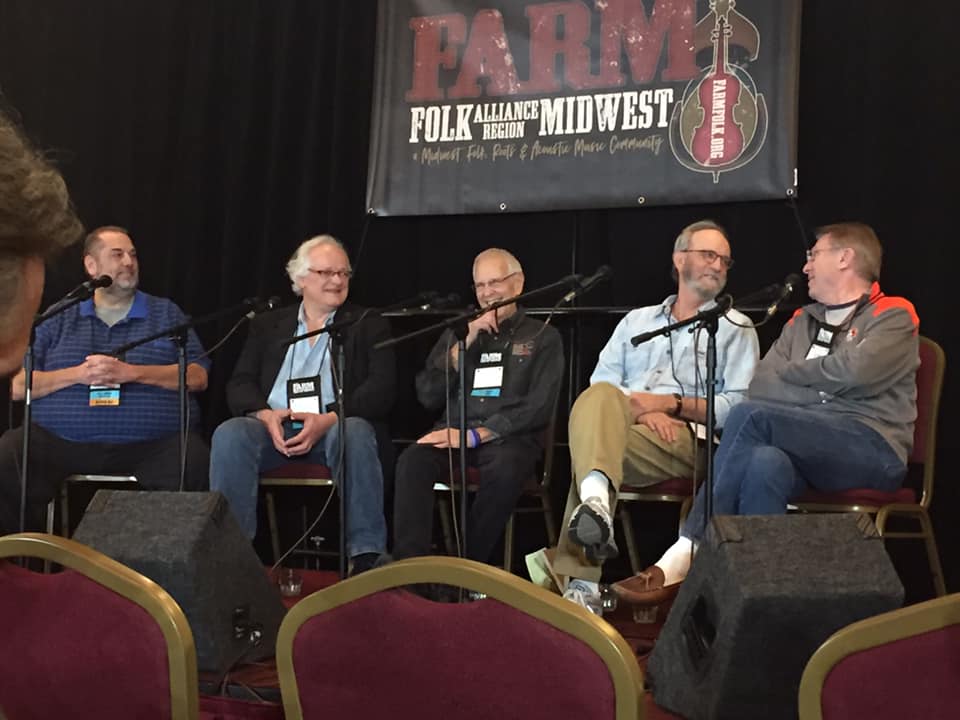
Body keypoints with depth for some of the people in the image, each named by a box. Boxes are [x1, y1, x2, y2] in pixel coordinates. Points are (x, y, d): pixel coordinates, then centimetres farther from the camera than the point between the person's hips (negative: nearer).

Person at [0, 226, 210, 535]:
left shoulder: (166, 313, 17)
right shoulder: (60, 321, 18)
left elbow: (198, 377, 5)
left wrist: (132, 372, -7)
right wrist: (77, 374, -6)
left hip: (151, 444, -1)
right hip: (61, 442, 1)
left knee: (192, 460, -32)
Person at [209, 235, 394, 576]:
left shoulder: (368, 325, 14)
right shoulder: (268, 325, 21)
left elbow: (381, 388, 0)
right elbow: (239, 384, 12)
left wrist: (328, 419, -17)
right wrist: (265, 414, -12)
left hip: (334, 428, -2)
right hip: (272, 427, 2)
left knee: (356, 432, -37)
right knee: (229, 434, -30)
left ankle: (366, 556, -35)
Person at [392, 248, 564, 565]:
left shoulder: (543, 337, 10)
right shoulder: (457, 332, 21)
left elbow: (539, 408, -3)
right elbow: (427, 397, 10)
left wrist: (476, 435, -13)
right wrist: (464, 344, 0)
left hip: (509, 437, -3)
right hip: (454, 432, 3)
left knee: (505, 469, -38)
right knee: (412, 461, -31)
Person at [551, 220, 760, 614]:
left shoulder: (736, 328, 19)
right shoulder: (636, 320, 30)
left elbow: (740, 405, 4)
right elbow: (601, 383, 15)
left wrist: (673, 404, -9)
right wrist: (639, 410, -7)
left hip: (686, 438, -2)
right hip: (624, 428, 3)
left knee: (593, 443, -35)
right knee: (599, 400, -37)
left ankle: (580, 579, -45)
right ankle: (595, 501, -62)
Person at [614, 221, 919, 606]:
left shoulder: (894, 316, 5)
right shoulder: (802, 320, 23)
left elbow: (855, 372, -15)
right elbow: (760, 387, 9)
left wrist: (791, 373, 2)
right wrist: (823, 390, -8)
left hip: (873, 451, -5)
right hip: (809, 449, 5)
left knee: (751, 416, -28)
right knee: (766, 462, -33)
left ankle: (688, 555, -29)